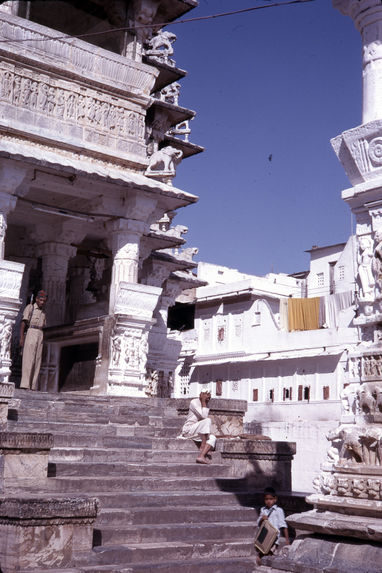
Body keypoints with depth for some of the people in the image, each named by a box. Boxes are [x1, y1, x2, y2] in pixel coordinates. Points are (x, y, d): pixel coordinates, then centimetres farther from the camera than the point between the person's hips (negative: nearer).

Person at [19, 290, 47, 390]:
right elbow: (23, 322, -6)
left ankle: (33, 386, -3)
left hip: (40, 335, 6)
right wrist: (21, 338, -16)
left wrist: (43, 342, 12)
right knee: (28, 359, -15)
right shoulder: (30, 307, 3)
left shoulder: (43, 312, 21)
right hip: (30, 333, -6)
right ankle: (25, 384, -20)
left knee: (37, 361, -1)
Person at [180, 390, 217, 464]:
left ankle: (201, 456, -31)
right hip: (188, 430, -8)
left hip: (196, 432, 8)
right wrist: (203, 401, -18)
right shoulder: (194, 402, -11)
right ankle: (202, 447, -27)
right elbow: (204, 416, -23)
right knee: (207, 421, -29)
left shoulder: (206, 404, 14)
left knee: (213, 438, -14)